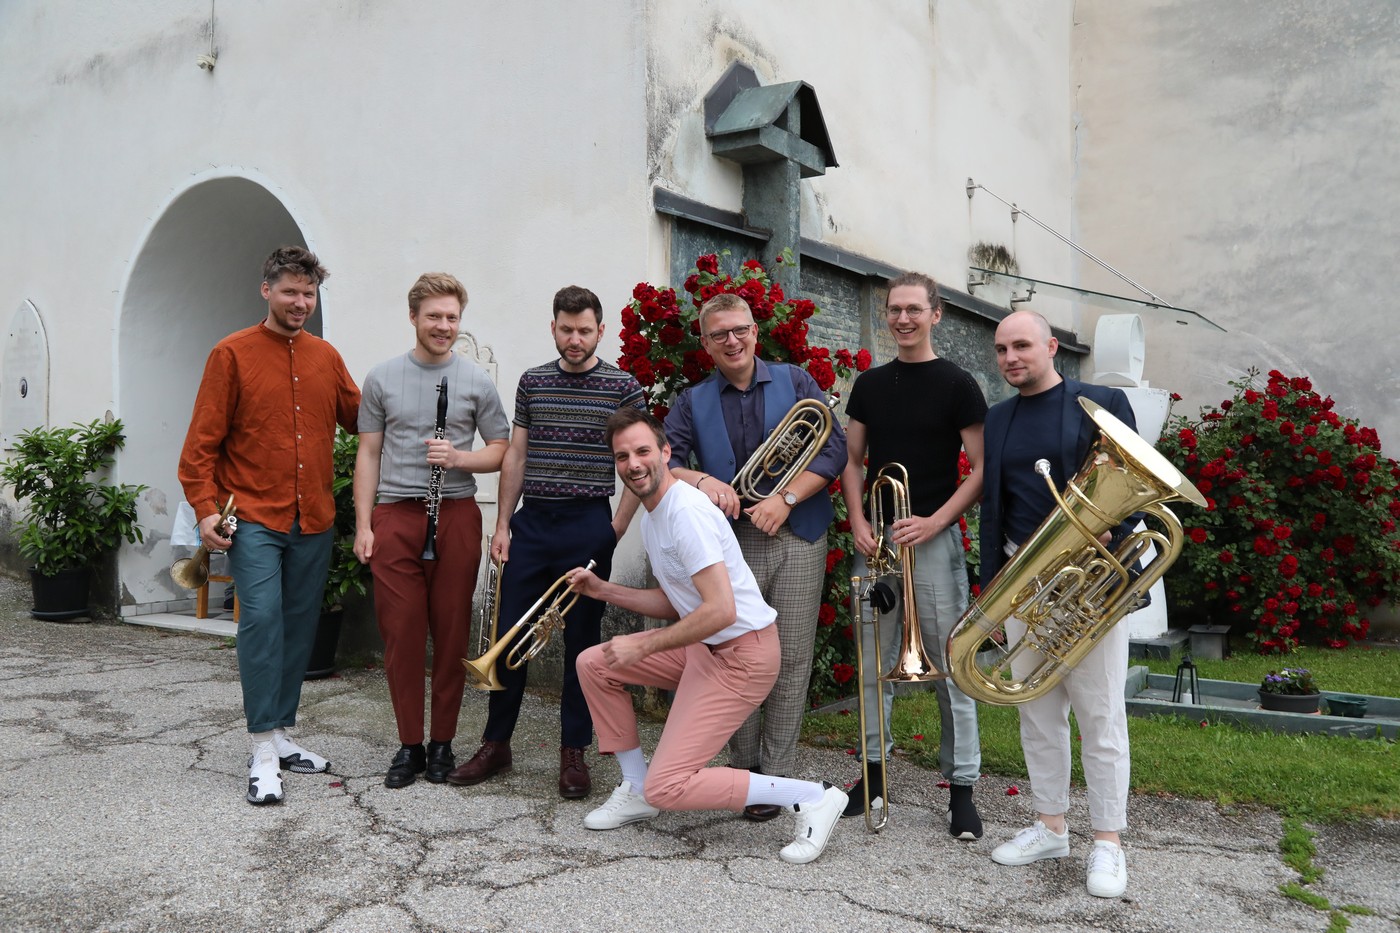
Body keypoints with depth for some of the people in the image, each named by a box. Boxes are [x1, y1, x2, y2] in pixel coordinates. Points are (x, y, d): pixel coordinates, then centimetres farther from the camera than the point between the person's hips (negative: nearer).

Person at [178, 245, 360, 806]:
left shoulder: (326, 357, 11)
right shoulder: (233, 354, -1)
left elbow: (360, 418, 16)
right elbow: (202, 440, -3)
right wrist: (205, 507, -12)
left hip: (314, 522, 5)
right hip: (254, 518, -4)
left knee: (299, 627, 10)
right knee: (262, 618, -13)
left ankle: (282, 734, 24)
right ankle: (263, 752, -4)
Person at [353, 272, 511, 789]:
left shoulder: (477, 381, 6)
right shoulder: (382, 378, 8)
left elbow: (501, 450, 8)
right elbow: (368, 453, 9)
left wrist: (458, 457, -13)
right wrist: (363, 524, 2)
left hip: (456, 514, 0)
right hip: (395, 515, 1)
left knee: (452, 631, 3)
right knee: (401, 631, 1)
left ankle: (443, 742, 17)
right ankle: (409, 744, 14)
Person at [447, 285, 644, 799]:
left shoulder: (622, 386, -1)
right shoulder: (532, 381, 9)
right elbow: (515, 456, 10)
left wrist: (617, 527, -6)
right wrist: (502, 523, 5)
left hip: (588, 526, -3)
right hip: (532, 522, 3)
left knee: (582, 640, 5)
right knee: (509, 634, 5)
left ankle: (574, 752, 18)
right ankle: (496, 744, 21)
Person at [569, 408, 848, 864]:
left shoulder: (686, 511, -21)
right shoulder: (652, 516, 11)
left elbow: (721, 611, -28)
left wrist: (642, 646, -18)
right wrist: (603, 590, 10)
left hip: (743, 654, -10)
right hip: (705, 646, 10)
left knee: (665, 788, -12)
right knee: (593, 664, 9)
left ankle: (811, 797, -3)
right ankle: (635, 790, 20)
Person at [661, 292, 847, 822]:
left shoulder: (795, 382, 9)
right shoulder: (694, 402, 12)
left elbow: (834, 447, -1)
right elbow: (664, 460, 0)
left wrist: (785, 498, -12)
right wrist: (702, 481, -20)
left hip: (797, 538, -1)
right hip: (732, 540, 1)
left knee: (791, 658, 0)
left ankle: (776, 776, 11)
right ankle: (741, 766, 19)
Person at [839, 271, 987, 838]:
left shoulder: (957, 385, -2)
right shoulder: (869, 385, 10)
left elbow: (982, 470, -5)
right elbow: (852, 461, 12)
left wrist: (933, 522, -16)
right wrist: (858, 522, -3)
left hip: (933, 538, -4)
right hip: (874, 539, 4)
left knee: (949, 668, 1)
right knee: (873, 663, 10)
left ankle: (962, 786, 11)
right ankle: (873, 771, 24)